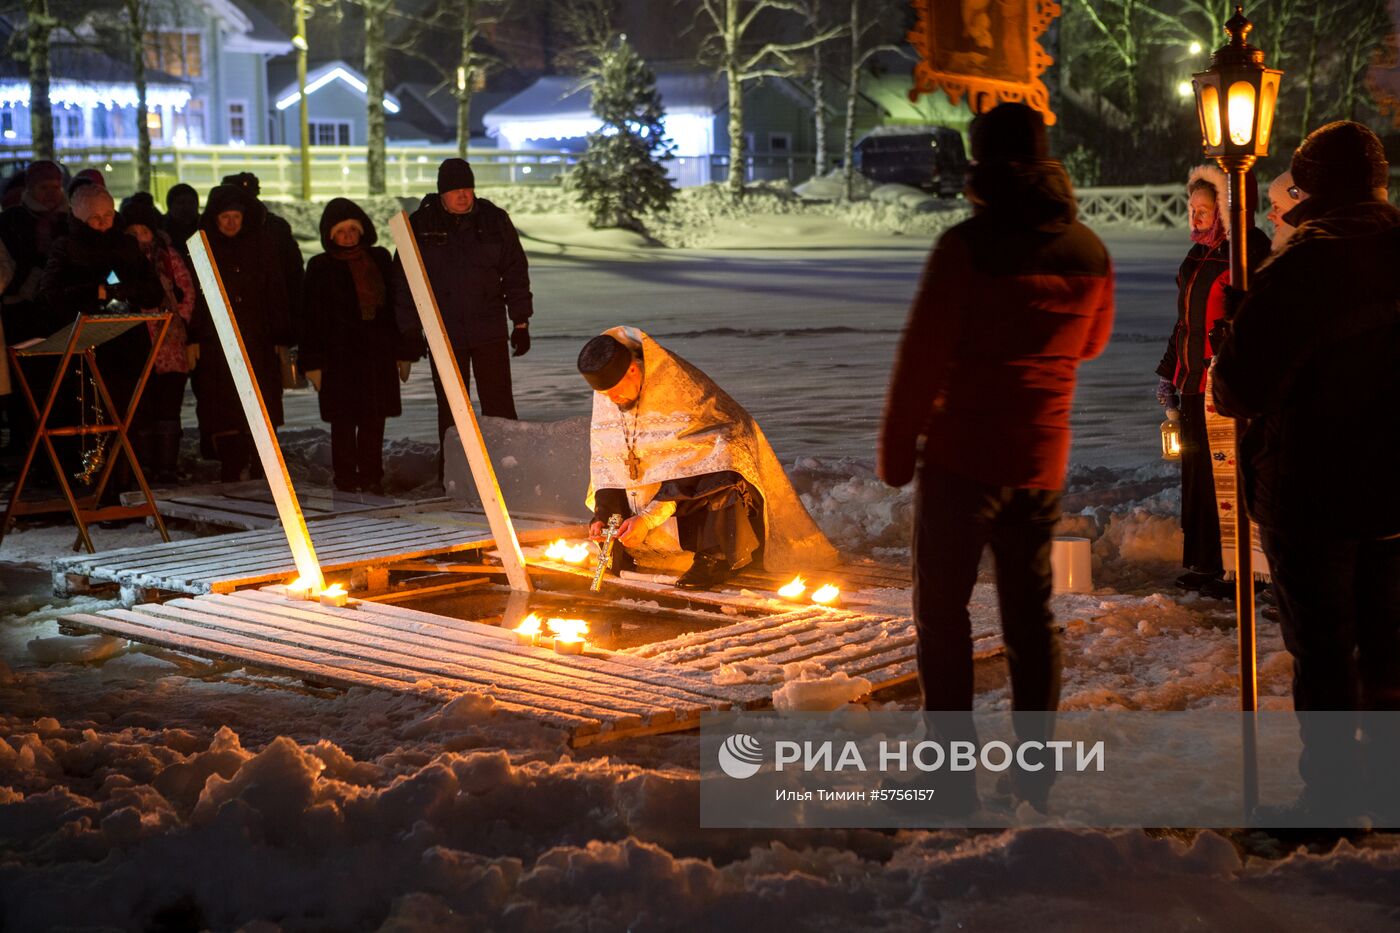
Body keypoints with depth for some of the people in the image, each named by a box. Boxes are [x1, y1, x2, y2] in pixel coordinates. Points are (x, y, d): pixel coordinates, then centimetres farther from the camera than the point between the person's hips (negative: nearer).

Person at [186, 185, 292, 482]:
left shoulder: (262, 245, 7)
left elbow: (276, 293, 8)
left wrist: (280, 339, 4)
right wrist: (191, 338, -4)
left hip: (258, 344, 1)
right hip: (214, 343, -1)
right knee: (223, 412, -3)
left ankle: (260, 473, 2)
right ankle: (231, 472, 2)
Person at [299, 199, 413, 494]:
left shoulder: (380, 259, 9)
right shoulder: (321, 267, 2)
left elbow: (396, 305, 14)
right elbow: (312, 318, 2)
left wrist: (404, 352, 11)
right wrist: (313, 362, -4)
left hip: (378, 353, 2)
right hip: (339, 356, -2)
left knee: (374, 419, 4)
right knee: (344, 420, 0)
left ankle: (372, 477, 11)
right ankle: (346, 478, 8)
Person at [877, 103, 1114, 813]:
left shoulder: (967, 246, -14)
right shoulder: (1090, 251, 3)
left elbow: (922, 354, -14)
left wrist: (896, 447, -5)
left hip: (962, 456, -5)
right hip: (1041, 462, 5)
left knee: (943, 611, 4)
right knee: (1030, 612, 15)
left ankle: (952, 778, 4)